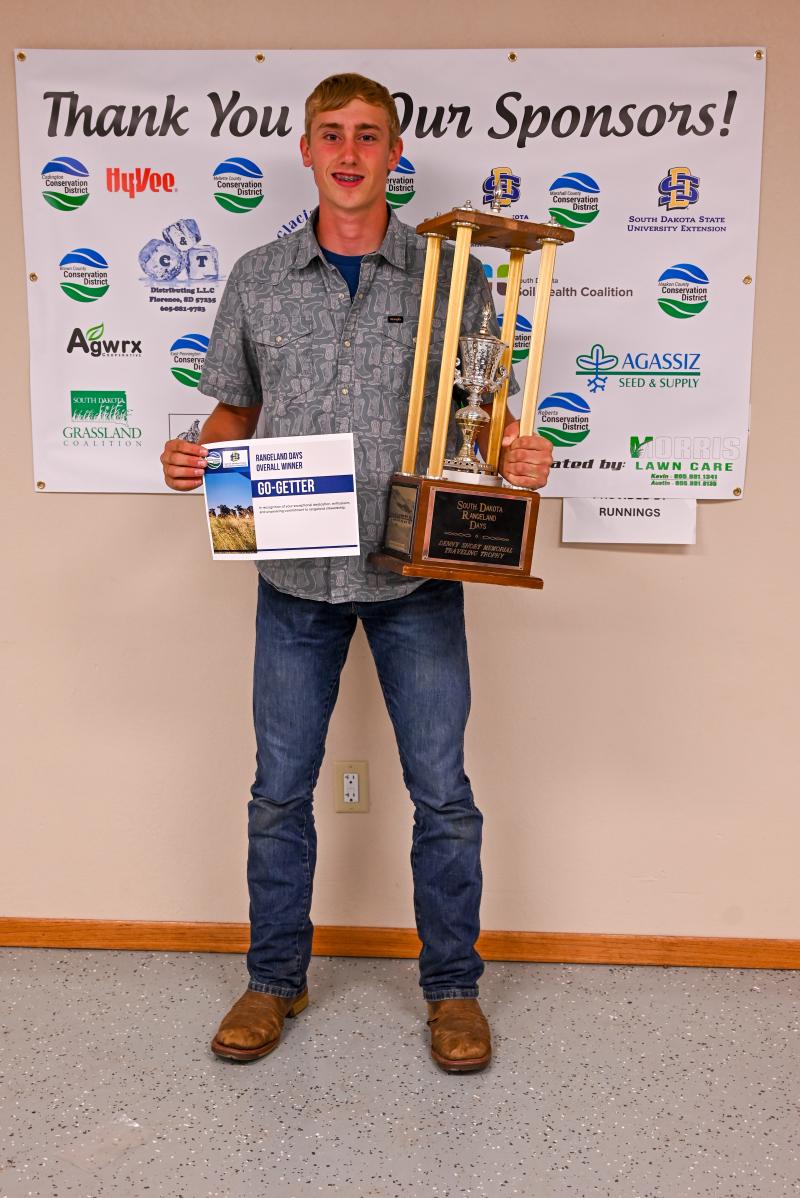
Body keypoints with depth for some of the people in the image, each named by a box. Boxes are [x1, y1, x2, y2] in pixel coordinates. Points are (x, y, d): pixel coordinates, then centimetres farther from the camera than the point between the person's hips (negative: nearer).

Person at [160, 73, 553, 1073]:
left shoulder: (453, 276, 1)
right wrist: (198, 455, -6)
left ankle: (452, 988, 28)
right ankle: (275, 980, 32)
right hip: (296, 577, 2)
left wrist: (520, 455, -16)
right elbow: (238, 408, 15)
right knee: (279, 791, 11)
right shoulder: (257, 279, 7)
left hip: (417, 577, -1)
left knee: (442, 793, 6)